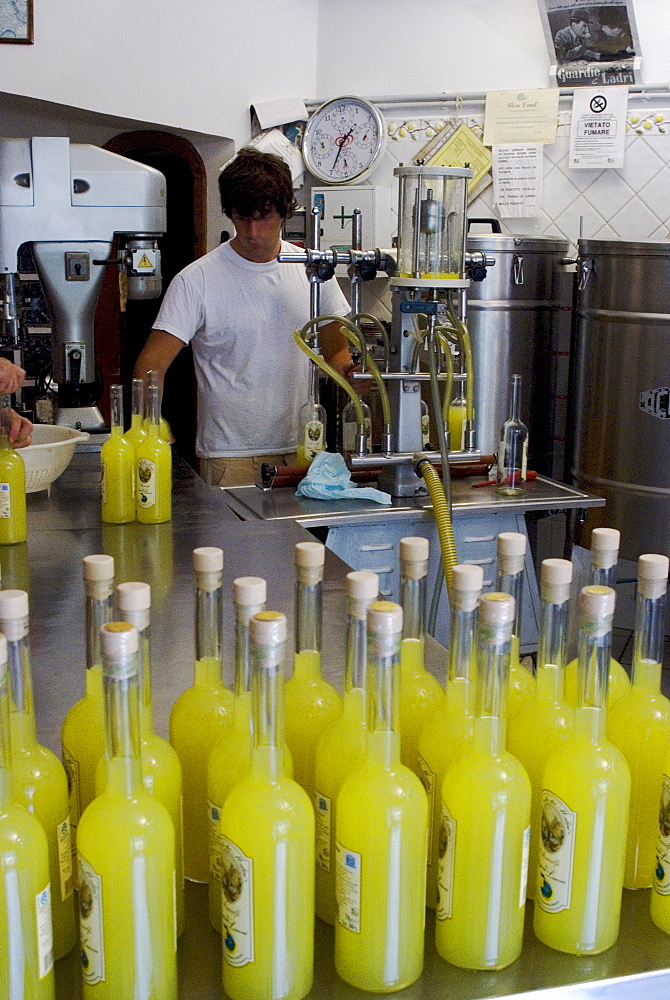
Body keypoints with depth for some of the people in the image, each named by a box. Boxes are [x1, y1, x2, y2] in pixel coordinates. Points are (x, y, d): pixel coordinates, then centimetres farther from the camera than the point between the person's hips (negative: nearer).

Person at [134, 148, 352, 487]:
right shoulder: (197, 280, -8)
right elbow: (152, 363, -11)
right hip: (229, 458, -4)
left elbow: (337, 351, 13)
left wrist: (352, 370, -10)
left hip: (302, 449, 4)